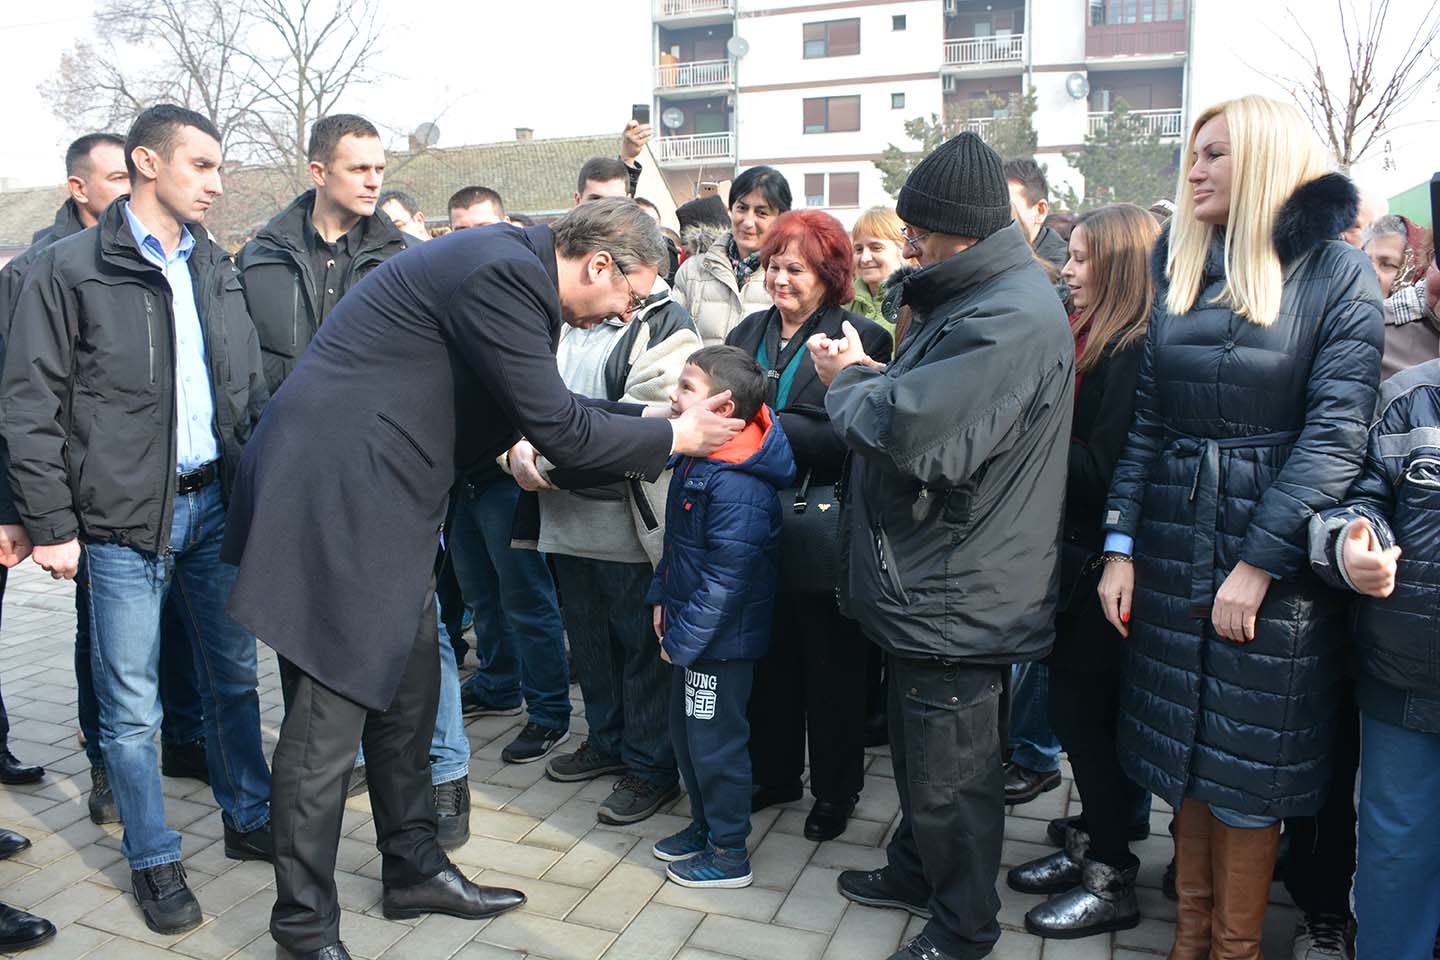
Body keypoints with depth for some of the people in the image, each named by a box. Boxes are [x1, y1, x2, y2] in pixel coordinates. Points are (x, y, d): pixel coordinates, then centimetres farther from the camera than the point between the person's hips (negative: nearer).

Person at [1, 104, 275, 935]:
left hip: (217, 504, 5)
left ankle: (251, 820, 31)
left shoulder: (217, 270, 10)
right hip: (123, 519, -4)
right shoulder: (70, 268, -5)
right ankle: (155, 861, 22)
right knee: (132, 703, 5)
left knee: (235, 675, 14)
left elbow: (253, 391, 13)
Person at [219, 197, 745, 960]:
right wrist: (672, 437, -5)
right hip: (336, 495, -10)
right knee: (331, 711, -2)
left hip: (377, 498, 10)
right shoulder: (505, 273, -19)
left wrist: (655, 417, 14)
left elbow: (551, 406, 18)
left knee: (407, 690, 16)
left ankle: (414, 868, 31)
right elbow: (556, 429, -18)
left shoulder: (510, 267, 12)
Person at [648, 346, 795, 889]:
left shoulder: (739, 488, -27)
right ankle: (704, 826, 41)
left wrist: (682, 640, -19)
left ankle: (729, 854, 24)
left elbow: (725, 580, -26)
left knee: (715, 743, 5)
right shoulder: (695, 460, 4)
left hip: (720, 640, -10)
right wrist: (662, 600, 11)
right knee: (686, 733, 21)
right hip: (688, 631, 10)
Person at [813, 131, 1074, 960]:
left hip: (957, 600, -10)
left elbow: (915, 431, -33)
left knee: (949, 776, 8)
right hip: (929, 583, 10)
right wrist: (867, 375, -1)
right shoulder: (977, 296, 13)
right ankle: (915, 870, 46)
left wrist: (849, 382, -13)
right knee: (918, 750, 25)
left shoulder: (1011, 317, -24)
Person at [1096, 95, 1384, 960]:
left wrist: (1258, 565, -17)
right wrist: (1120, 546, 0)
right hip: (1171, 550, 4)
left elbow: (1335, 432, -12)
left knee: (1250, 765, 6)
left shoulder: (1338, 272, -5)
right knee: (1182, 747, 13)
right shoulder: (1179, 269, 8)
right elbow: (1146, 419, 7)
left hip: (1277, 556, -4)